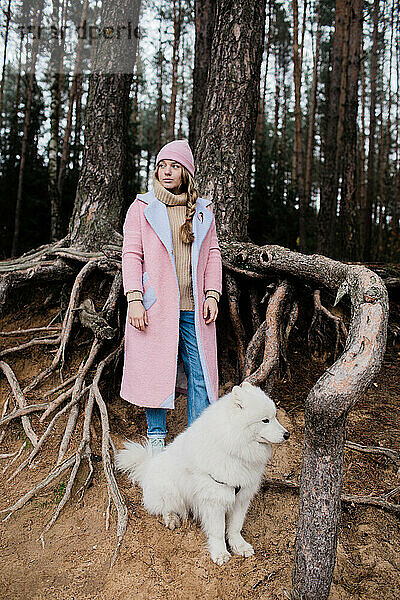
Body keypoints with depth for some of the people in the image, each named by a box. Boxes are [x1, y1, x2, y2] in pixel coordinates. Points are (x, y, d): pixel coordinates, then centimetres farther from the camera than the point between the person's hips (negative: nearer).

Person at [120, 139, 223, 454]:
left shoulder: (202, 210, 14)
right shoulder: (142, 207, 7)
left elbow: (213, 254, 13)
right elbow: (131, 254, 1)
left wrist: (212, 294, 1)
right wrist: (134, 298, -9)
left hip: (194, 310, 2)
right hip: (155, 307, -2)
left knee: (201, 374, 1)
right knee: (156, 372, 4)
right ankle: (157, 440, 20)